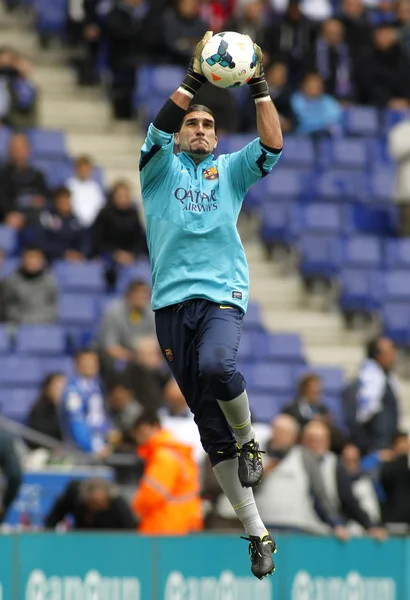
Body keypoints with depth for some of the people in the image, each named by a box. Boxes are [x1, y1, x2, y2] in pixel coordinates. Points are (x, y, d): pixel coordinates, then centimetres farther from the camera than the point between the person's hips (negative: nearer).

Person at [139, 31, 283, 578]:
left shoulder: (230, 172, 15)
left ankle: (249, 441, -5)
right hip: (172, 302, 1)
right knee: (210, 426, 0)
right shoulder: (162, 168, 13)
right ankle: (257, 534, 6)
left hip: (223, 296, -1)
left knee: (217, 366, -35)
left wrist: (259, 88, -7)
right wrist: (194, 79, -18)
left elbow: (273, 145, 0)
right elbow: (158, 129, -8)